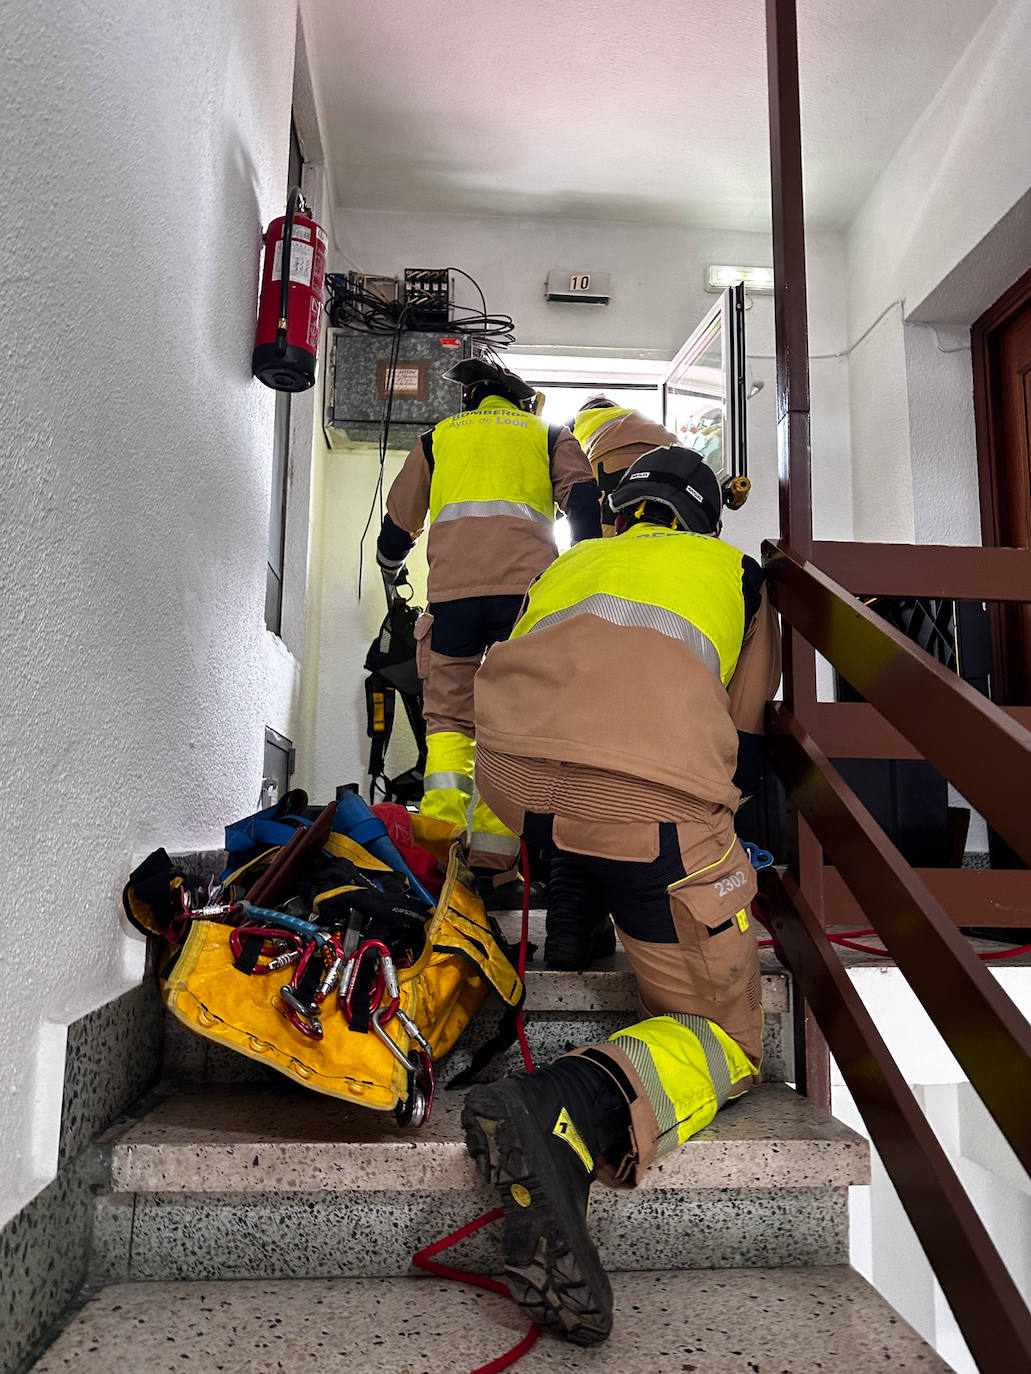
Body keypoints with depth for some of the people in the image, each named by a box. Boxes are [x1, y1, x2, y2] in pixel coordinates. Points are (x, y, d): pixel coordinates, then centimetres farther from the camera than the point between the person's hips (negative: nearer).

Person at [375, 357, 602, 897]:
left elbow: (399, 523, 30)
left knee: (447, 716, 9)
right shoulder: (548, 435, 27)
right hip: (528, 585, 0)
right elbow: (584, 501, 9)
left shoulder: (437, 437, 29)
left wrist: (390, 569, 49)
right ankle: (491, 860, -7)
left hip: (452, 587, 1)